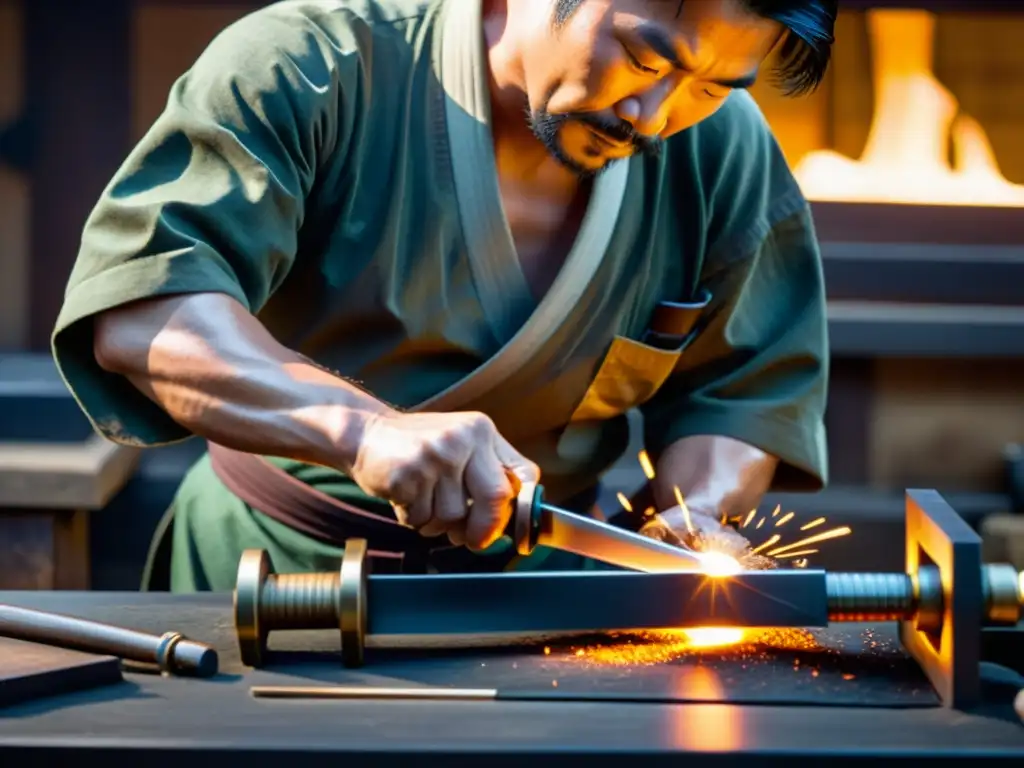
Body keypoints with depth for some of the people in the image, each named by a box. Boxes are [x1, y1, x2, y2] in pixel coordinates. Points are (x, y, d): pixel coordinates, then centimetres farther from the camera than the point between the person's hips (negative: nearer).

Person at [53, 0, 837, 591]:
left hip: (540, 575, 3)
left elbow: (747, 389, 7)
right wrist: (364, 429, -43)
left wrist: (690, 522, -14)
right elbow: (137, 312, -29)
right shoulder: (309, 71, -18)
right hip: (277, 563, -2)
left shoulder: (728, 154, -4)